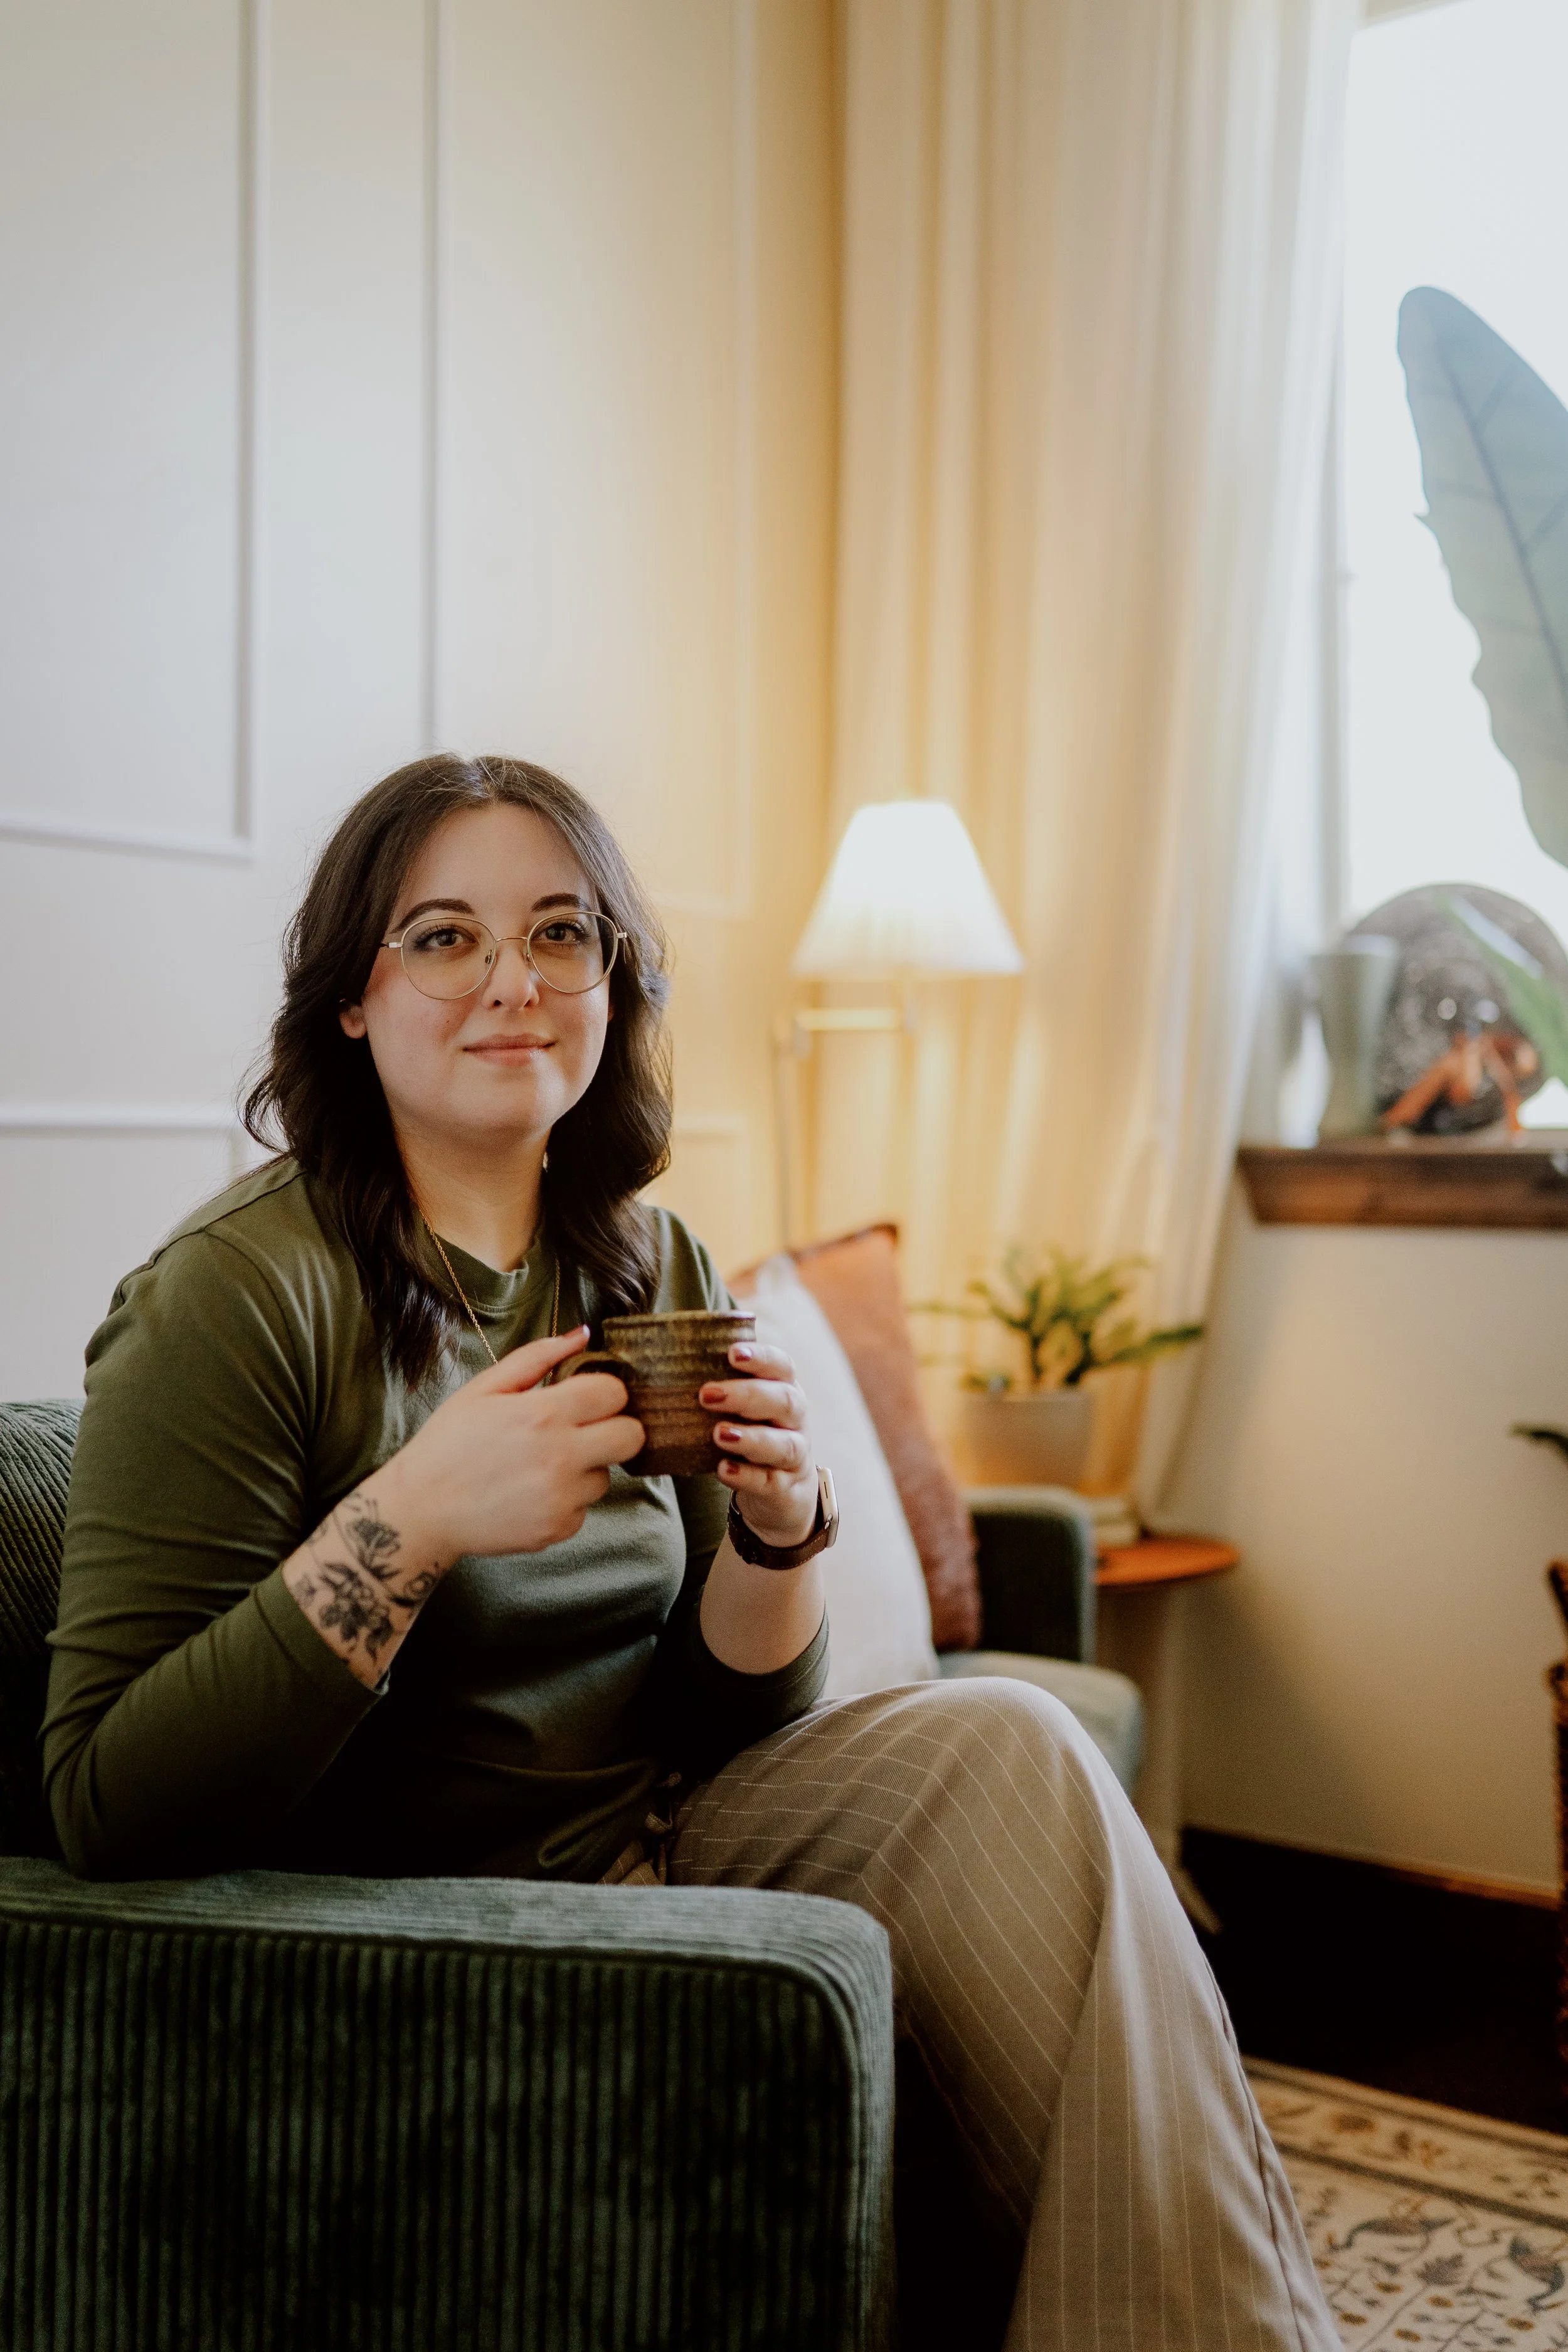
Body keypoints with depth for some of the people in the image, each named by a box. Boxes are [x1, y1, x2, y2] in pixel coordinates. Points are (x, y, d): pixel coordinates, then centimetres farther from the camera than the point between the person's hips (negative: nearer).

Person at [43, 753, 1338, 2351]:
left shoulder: (661, 1275, 3)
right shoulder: (238, 1292, -15)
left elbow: (725, 1721, 7)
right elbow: (108, 1807, -19)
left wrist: (775, 1530, -14)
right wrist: (404, 1523, -30)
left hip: (652, 1840, 6)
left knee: (998, 1740, -17)